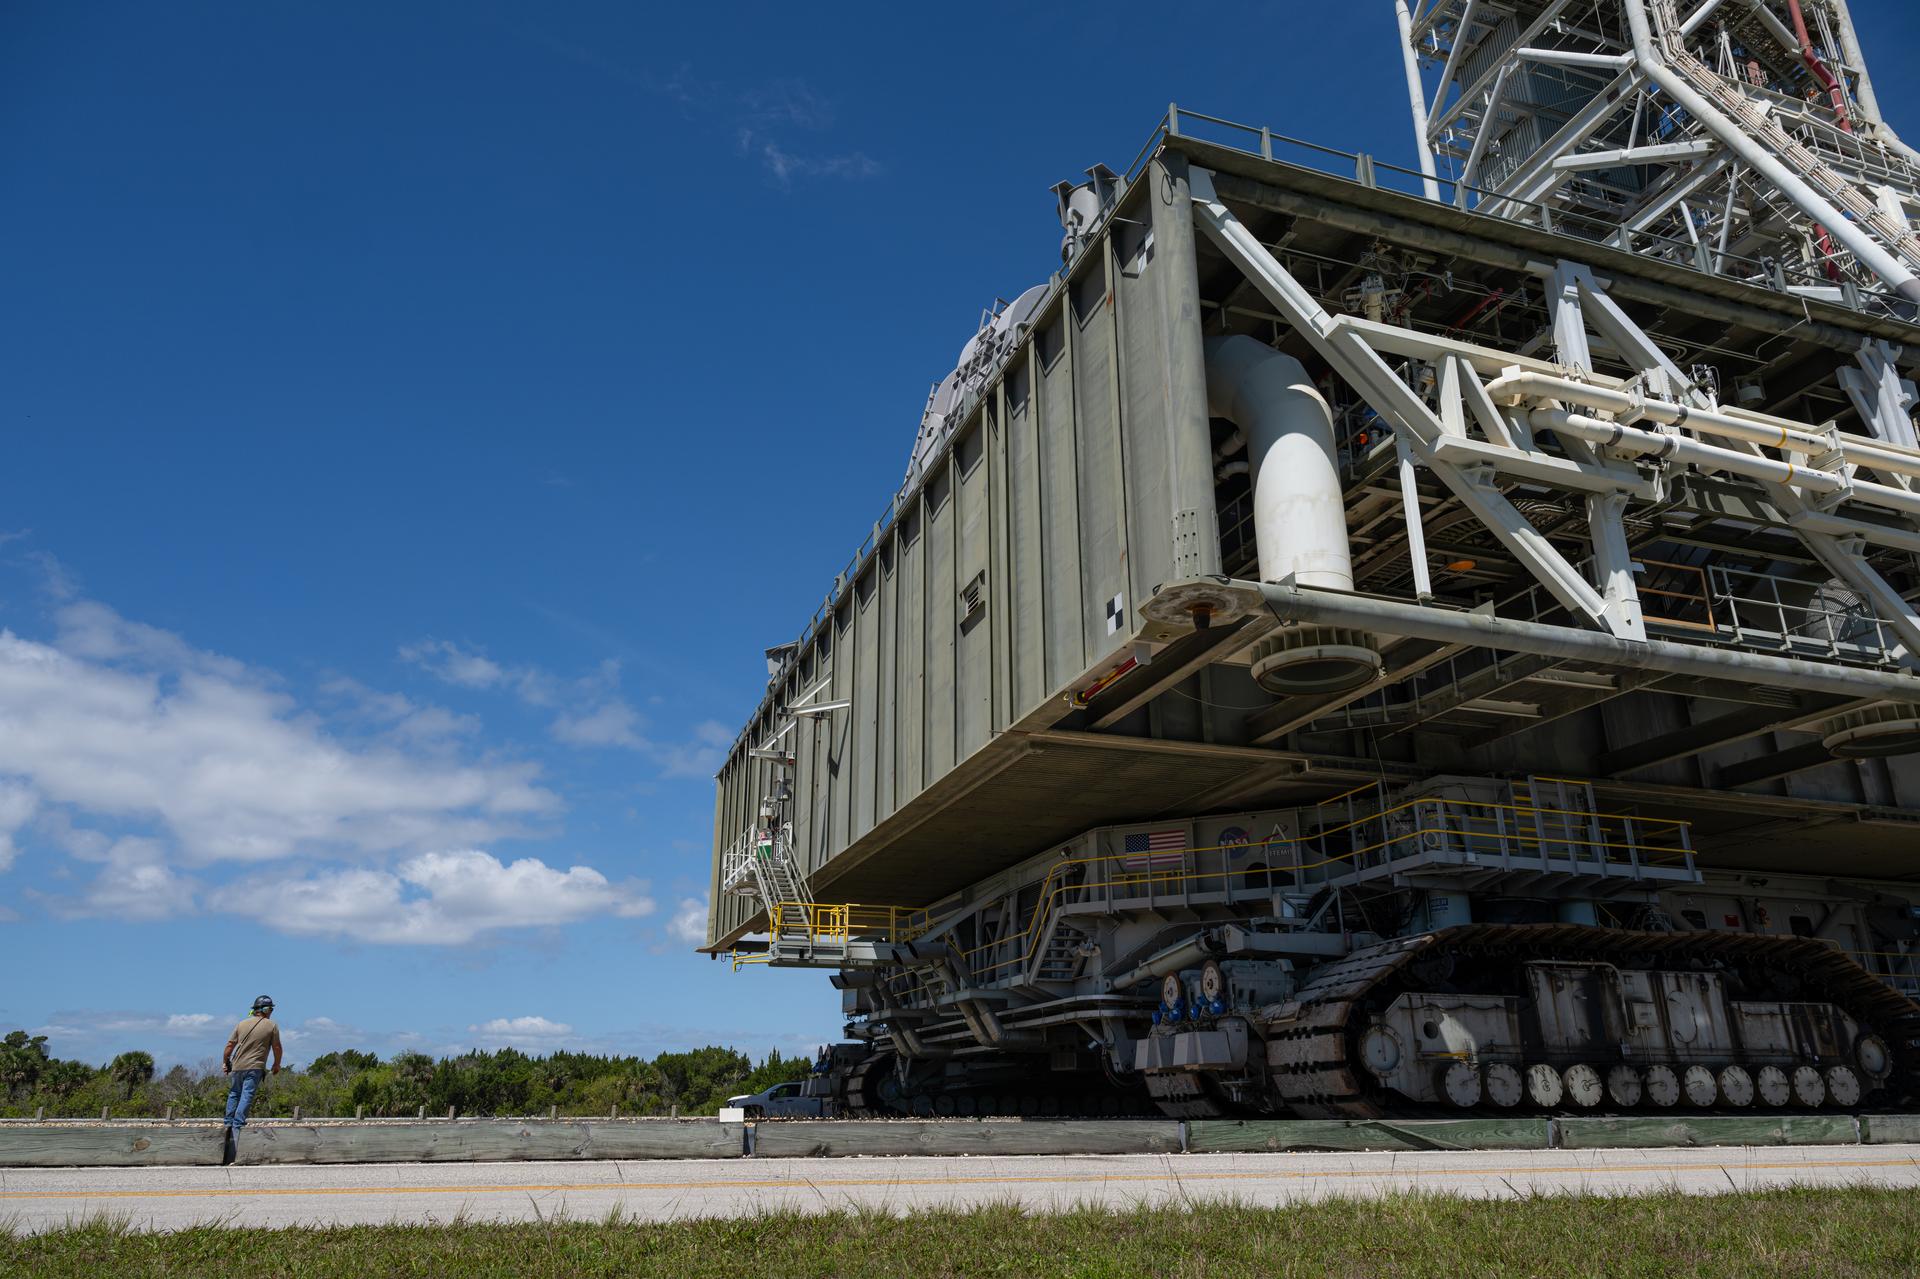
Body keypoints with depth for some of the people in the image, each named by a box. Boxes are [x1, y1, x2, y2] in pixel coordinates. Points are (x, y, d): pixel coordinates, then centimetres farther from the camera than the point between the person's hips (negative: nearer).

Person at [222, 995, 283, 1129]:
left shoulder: (242, 1024, 7)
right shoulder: (272, 1025, -2)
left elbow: (230, 1045, 7)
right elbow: (276, 1047, 0)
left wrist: (225, 1061, 20)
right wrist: (277, 1065, 14)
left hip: (237, 1066, 4)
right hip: (255, 1067, -4)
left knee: (234, 1093, 18)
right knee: (247, 1096, -3)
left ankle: (229, 1122, 21)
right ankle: (238, 1124, -9)